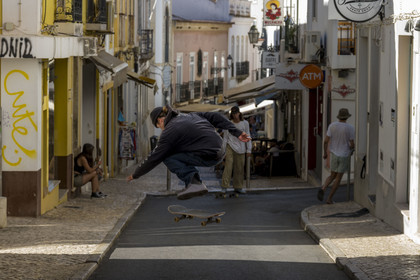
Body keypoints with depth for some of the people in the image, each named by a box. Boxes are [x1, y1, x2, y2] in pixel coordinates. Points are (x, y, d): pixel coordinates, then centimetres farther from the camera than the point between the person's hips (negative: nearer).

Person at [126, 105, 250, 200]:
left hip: (208, 157, -9)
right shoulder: (190, 116, 19)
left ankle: (193, 182, -14)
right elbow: (215, 117, 14)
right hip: (220, 153, 9)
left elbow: (154, 158, 0)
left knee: (168, 158, 0)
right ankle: (194, 179, 9)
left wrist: (135, 175, 12)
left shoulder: (169, 132, -4)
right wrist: (236, 132, 11)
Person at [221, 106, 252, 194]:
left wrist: (249, 150, 6)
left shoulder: (245, 123, 3)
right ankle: (224, 187, -13)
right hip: (230, 147, -2)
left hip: (240, 149, 2)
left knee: (239, 168, 5)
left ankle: (238, 187, 15)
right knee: (228, 166, -13)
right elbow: (225, 137, 5)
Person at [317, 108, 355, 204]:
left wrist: (325, 153, 8)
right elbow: (352, 144, -13)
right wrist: (351, 149, 11)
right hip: (344, 156, -3)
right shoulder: (350, 128, -15)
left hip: (334, 154, 3)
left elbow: (326, 141, -7)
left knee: (333, 176, 18)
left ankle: (323, 189, -10)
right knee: (338, 178, 10)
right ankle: (329, 198, 8)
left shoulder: (332, 126, -7)